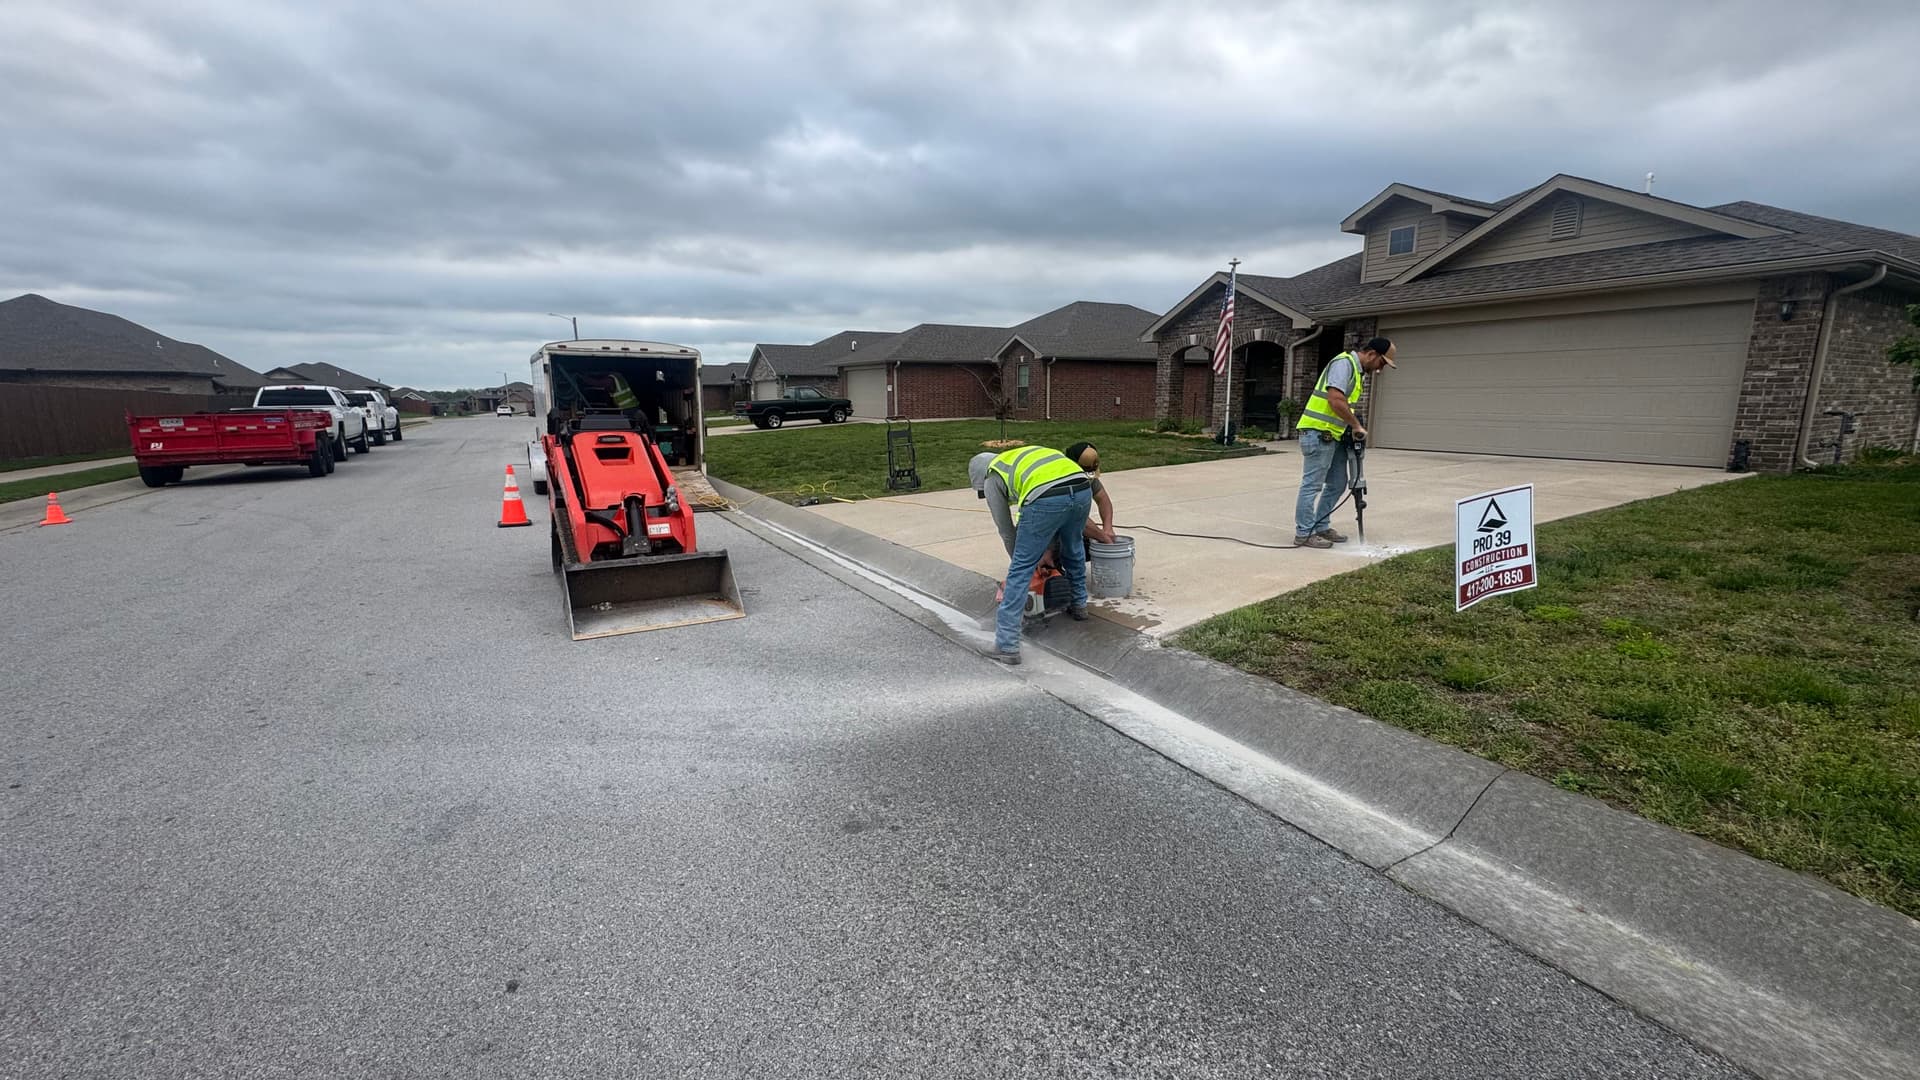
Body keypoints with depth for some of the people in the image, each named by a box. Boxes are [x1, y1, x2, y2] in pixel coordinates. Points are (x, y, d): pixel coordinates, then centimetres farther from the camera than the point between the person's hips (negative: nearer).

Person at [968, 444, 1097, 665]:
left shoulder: (992, 479, 22)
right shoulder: (1027, 456, 40)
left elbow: (1006, 530, 25)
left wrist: (1022, 560, 39)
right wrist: (1047, 549, 45)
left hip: (1047, 499, -6)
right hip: (1082, 490, 6)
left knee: (1020, 571, 4)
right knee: (1074, 549, 34)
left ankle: (1007, 646, 3)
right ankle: (1079, 604, 53)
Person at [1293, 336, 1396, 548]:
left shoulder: (1358, 371, 19)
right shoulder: (1344, 363, -13)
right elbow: (1335, 400, -25)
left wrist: (1354, 427, 11)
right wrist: (1357, 425, -15)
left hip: (1333, 435, 10)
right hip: (1318, 433, -10)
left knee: (1337, 484, 13)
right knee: (1312, 484, -6)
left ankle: (1321, 527, 21)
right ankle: (1304, 533, -1)